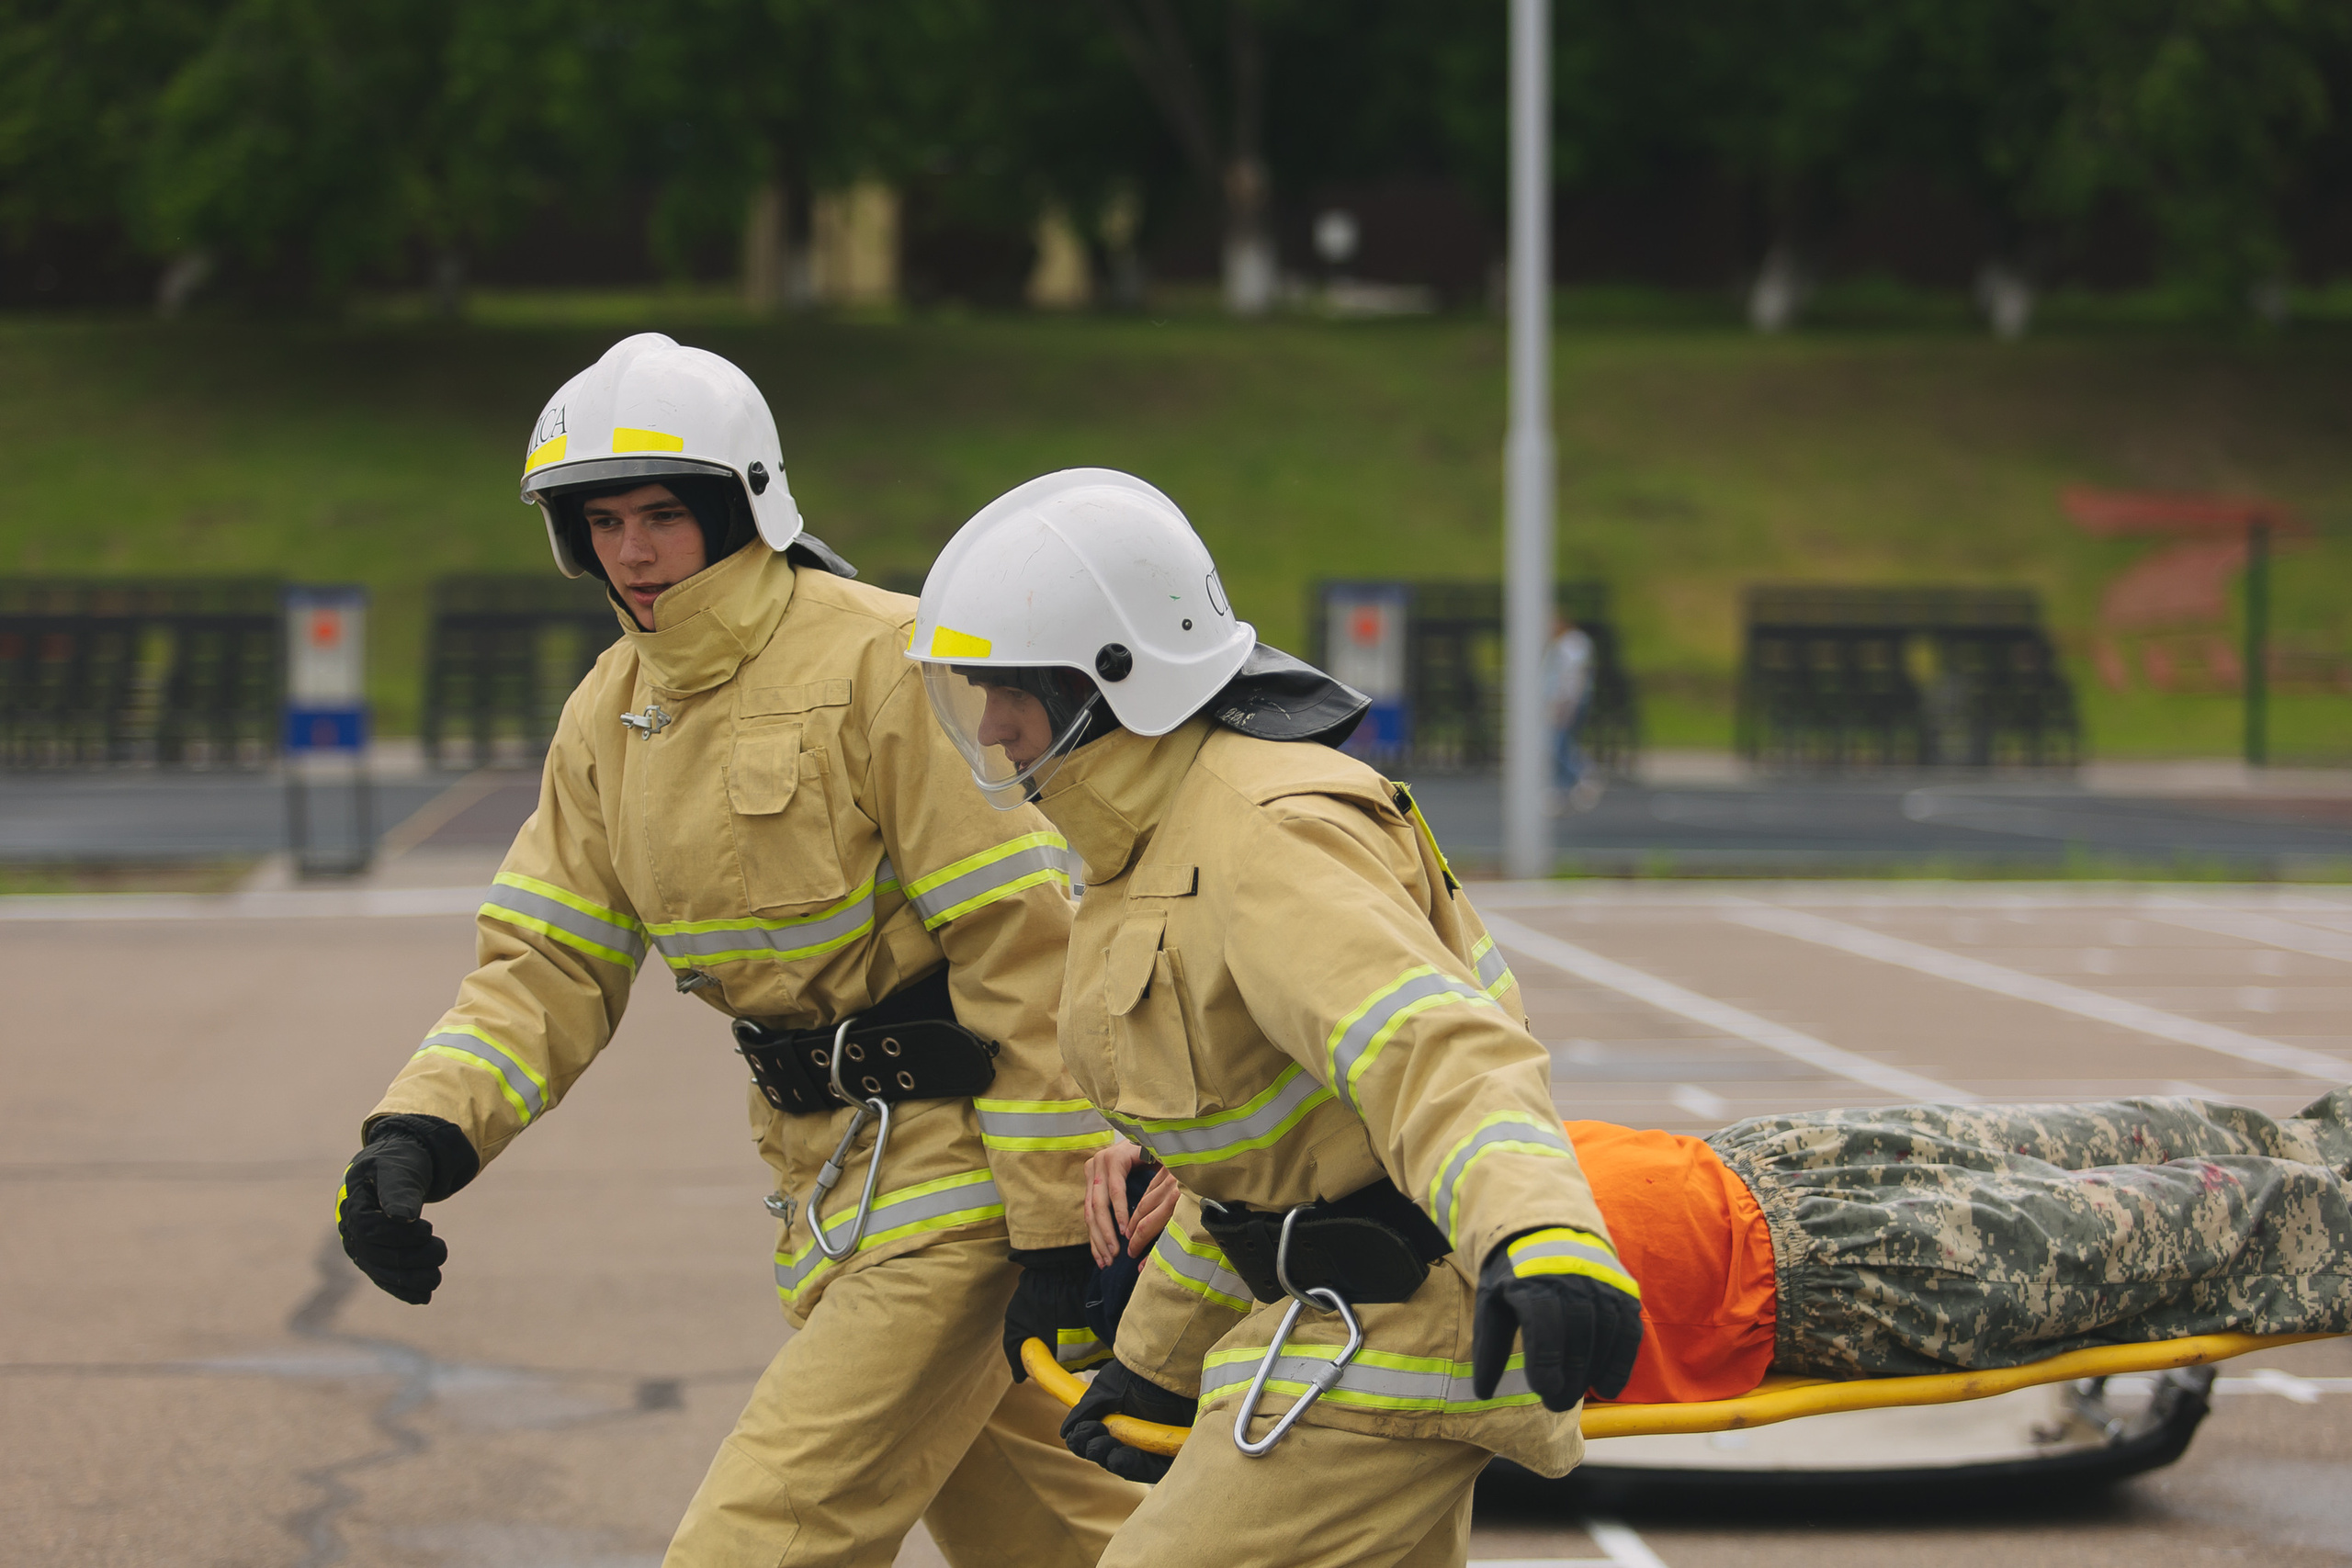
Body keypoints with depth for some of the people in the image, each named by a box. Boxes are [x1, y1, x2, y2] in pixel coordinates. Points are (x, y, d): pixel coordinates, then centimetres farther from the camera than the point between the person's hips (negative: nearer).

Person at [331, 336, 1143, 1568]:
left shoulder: (882, 661, -16)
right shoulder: (608, 715, 8)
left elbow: (1021, 946, -17)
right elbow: (548, 964, 8)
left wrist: (1060, 1238, -18)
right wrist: (417, 1137, -11)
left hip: (959, 1146, -8)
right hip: (829, 1178, 8)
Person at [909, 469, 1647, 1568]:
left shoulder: (1270, 838, -22)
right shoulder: (1153, 839, 13)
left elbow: (1425, 1045, -39)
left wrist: (1539, 1233, -57)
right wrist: (1158, 1357, 30)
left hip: (1402, 1325, -11)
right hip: (1339, 1310, 11)